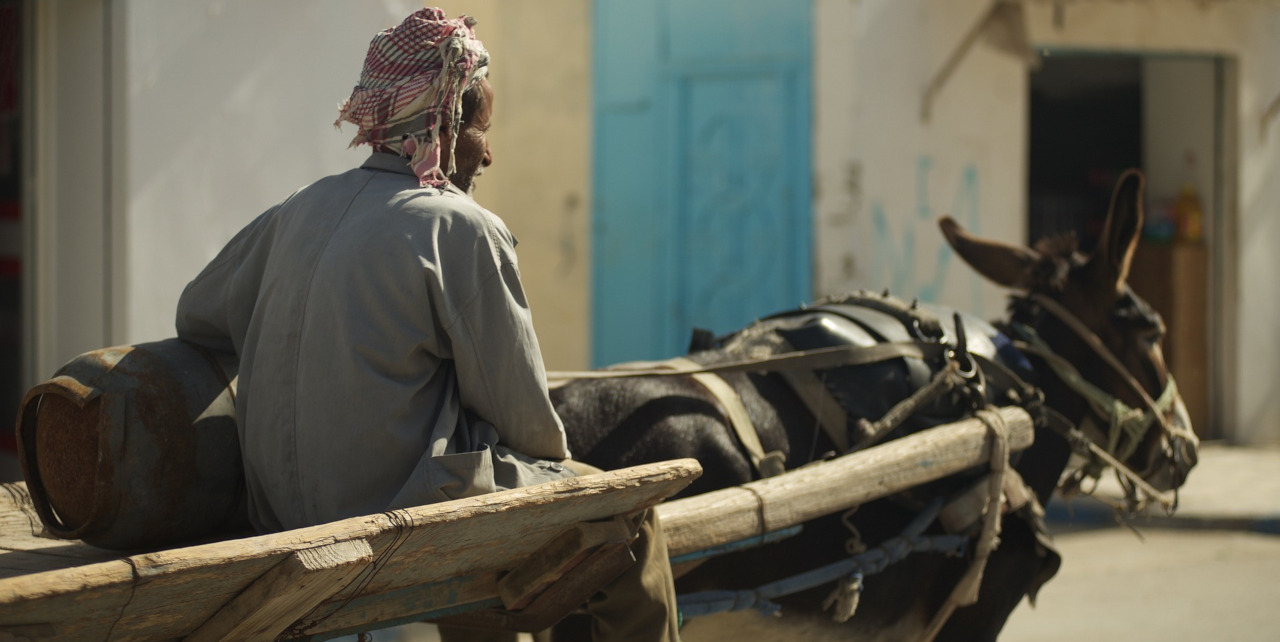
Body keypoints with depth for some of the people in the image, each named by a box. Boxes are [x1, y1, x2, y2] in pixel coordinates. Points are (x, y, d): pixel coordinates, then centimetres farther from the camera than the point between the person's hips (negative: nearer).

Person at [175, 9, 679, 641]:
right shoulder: (463, 231, -14)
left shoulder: (299, 211, 4)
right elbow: (518, 405, -9)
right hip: (408, 507, -8)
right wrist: (555, 458, 12)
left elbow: (197, 315, 16)